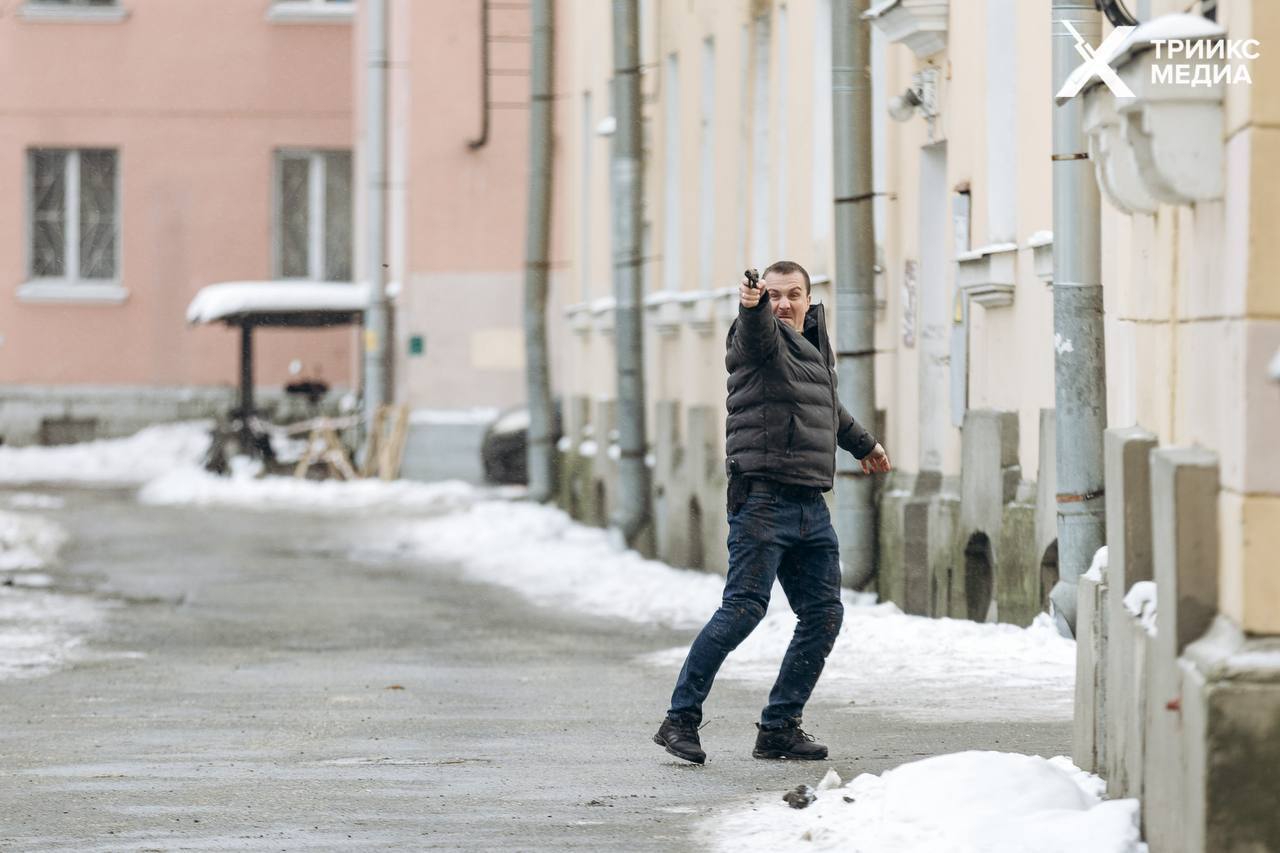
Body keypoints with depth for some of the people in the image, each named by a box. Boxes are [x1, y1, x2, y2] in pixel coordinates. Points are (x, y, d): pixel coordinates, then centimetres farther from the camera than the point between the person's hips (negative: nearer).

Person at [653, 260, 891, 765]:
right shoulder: (761, 339, -3)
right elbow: (757, 330, -29)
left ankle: (779, 728, 10)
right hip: (764, 500, -8)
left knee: (824, 615, 3)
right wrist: (752, 305, -52)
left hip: (812, 509, 8)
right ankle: (680, 720, -8)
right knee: (744, 608, -14)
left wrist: (864, 444, 52)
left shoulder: (813, 340, 20)